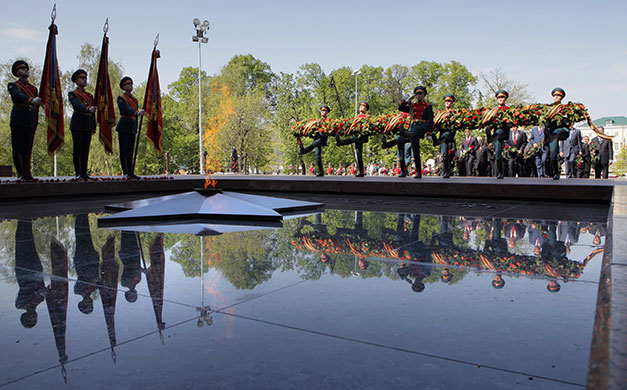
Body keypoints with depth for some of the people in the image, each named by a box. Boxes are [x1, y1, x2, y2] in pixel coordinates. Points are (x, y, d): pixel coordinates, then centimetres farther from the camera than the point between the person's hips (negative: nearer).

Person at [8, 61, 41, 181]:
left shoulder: (33, 88, 18)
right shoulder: (13, 85, 4)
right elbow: (17, 95, -18)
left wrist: (35, 121, 7)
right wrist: (31, 100, -37)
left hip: (30, 122, 4)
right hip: (18, 121, -4)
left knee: (28, 149, 4)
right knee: (18, 148, -3)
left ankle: (28, 173, 7)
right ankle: (21, 174, 0)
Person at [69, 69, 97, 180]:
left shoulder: (90, 95, 19)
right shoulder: (72, 94, 1)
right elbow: (77, 105, -20)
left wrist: (94, 127, 11)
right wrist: (88, 108, -39)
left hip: (88, 126, 5)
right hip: (78, 124, -5)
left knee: (86, 150, 6)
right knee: (77, 149, -5)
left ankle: (84, 173, 10)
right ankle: (78, 173, -1)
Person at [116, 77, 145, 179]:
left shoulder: (135, 100, 18)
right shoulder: (121, 98, -2)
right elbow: (126, 109, -22)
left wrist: (136, 130, 18)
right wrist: (137, 112, -40)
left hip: (132, 128, 6)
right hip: (123, 127, -6)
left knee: (130, 151, 6)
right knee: (123, 151, -4)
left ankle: (131, 172, 9)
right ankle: (125, 173, -4)